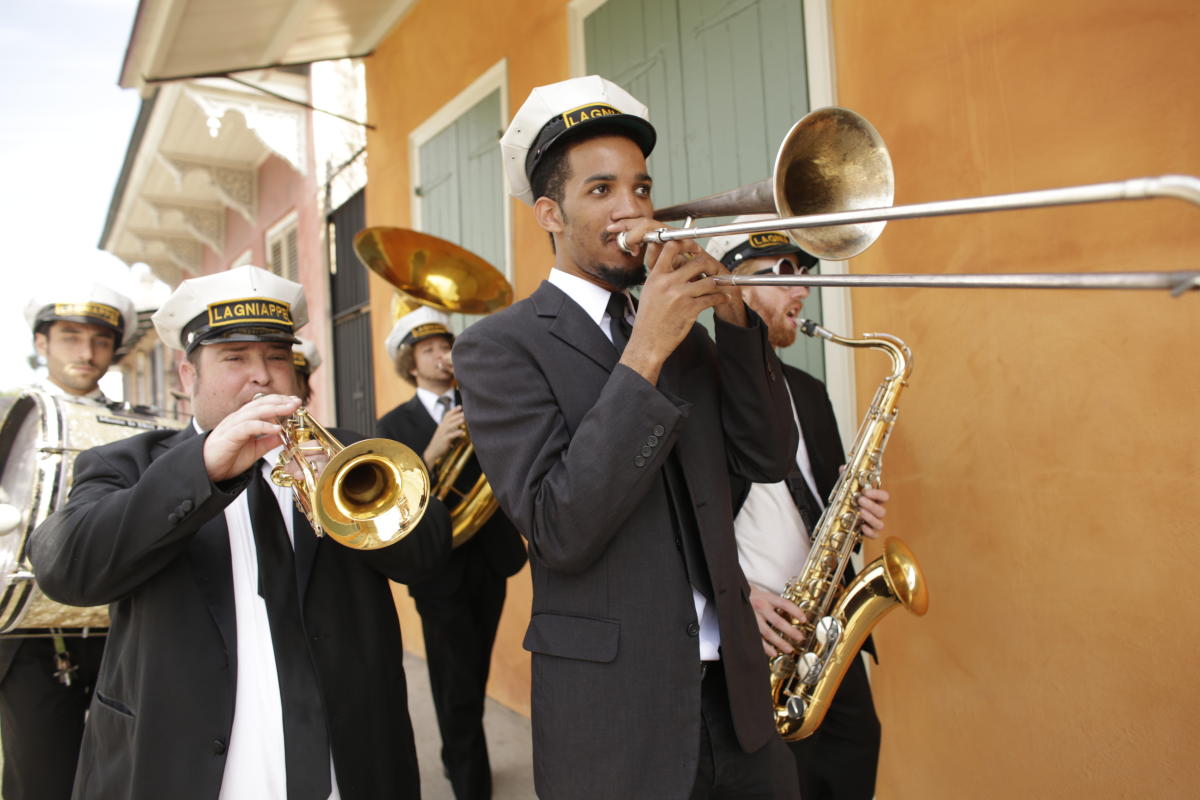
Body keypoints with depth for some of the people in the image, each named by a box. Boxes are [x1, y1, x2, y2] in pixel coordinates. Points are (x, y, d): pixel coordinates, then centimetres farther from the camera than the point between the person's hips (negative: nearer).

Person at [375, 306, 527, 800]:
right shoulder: (395, 424, 2)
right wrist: (431, 453, -25)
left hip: (489, 560, 3)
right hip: (441, 569, -3)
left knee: (473, 679, 16)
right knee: (458, 686, -5)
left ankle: (458, 759, 36)